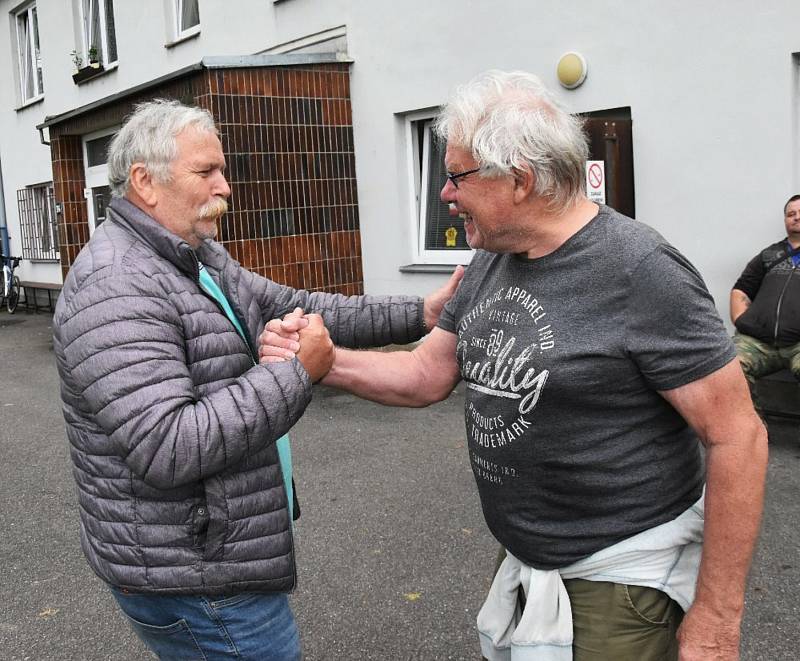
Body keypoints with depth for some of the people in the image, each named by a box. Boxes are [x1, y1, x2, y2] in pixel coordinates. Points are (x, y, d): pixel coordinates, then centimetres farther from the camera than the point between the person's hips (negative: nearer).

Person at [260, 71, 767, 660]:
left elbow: (738, 435, -20)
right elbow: (427, 375, 7)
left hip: (623, 585, -7)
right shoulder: (490, 263, 2)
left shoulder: (639, 272, -21)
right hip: (526, 566, 7)